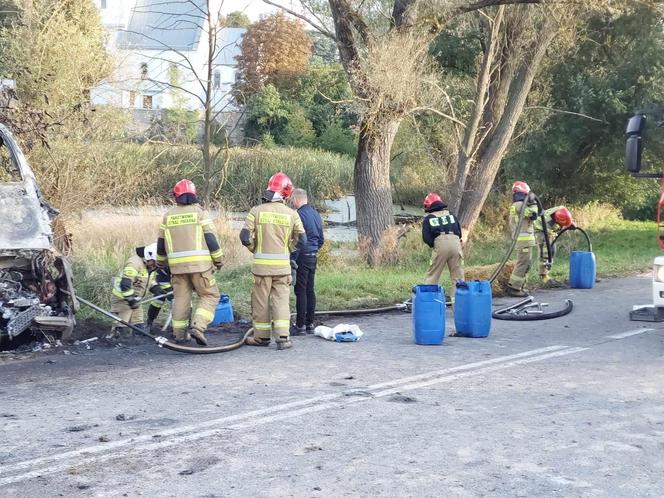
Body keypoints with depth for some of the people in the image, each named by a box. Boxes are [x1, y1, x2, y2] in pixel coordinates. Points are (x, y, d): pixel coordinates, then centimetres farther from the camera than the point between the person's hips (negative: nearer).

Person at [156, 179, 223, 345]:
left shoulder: (168, 216, 10)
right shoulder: (199, 213, -1)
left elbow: (161, 243, 15)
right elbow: (211, 239, -6)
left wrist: (162, 263, 29)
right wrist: (218, 260, 5)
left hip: (177, 265, 4)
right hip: (199, 263, -4)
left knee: (181, 298, 13)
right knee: (209, 296, 5)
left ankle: (180, 334, 14)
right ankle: (198, 326, -12)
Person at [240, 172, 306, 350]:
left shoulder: (257, 211, -4)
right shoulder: (292, 214, 0)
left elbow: (245, 237, -8)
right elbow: (301, 240, 3)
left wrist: (255, 249, 10)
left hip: (262, 263, -1)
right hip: (283, 265, 1)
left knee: (261, 301, 10)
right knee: (281, 300, 5)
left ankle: (262, 336, 18)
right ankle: (283, 337, -2)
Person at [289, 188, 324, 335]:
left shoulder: (299, 214, -14)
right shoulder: (316, 214, 13)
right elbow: (321, 239, 19)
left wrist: (293, 258, -15)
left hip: (302, 257, -8)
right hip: (313, 257, 8)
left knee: (301, 291, -5)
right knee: (310, 290, 12)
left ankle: (300, 325, -3)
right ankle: (310, 324, 16)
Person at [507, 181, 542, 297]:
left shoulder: (515, 206, 19)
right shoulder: (520, 205, -14)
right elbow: (533, 214, -19)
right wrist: (533, 202, -10)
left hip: (521, 239, 11)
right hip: (524, 239, -11)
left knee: (525, 264, 16)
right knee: (523, 264, -9)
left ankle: (519, 286, 19)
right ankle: (514, 288, -9)